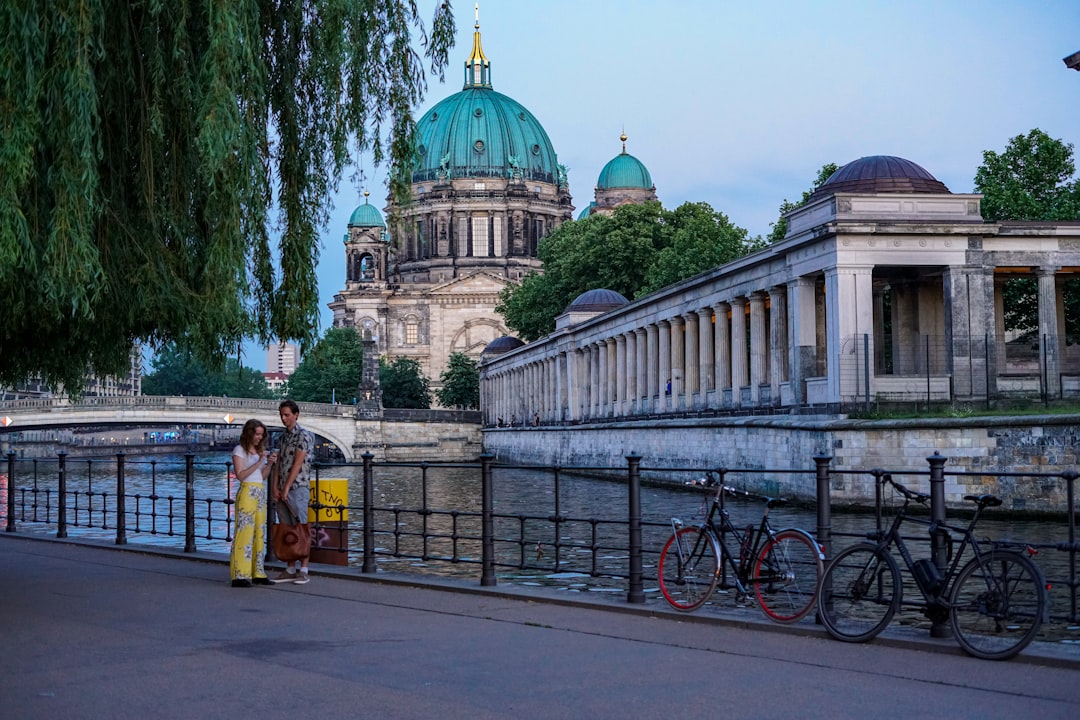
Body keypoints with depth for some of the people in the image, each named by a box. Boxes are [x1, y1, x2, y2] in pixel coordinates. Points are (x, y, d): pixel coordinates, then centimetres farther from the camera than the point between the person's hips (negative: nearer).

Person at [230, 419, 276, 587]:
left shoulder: (259, 451, 19)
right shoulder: (239, 450, -1)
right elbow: (240, 475, -11)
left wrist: (269, 463, 1)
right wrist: (259, 462, -16)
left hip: (261, 494, 7)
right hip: (247, 492, -7)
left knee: (259, 533, 5)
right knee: (244, 532, -12)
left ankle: (257, 573, 8)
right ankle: (240, 575, -14)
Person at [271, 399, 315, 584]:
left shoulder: (304, 435, -8)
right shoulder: (284, 436, 17)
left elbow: (297, 464, -13)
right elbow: (279, 462, 14)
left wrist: (286, 487, -15)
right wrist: (275, 486, 2)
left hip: (298, 487, -8)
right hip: (283, 490, 8)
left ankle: (303, 570, -4)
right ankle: (290, 569, 12)